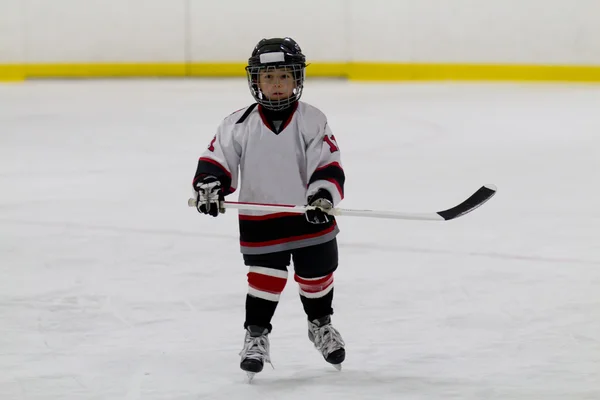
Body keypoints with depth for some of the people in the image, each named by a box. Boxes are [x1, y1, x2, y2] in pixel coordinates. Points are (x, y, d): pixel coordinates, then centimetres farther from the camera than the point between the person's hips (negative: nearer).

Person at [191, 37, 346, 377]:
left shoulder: (312, 121, -8)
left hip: (309, 215, 1)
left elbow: (329, 166, -11)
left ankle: (321, 325, 38)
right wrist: (209, 185, -20)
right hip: (260, 219, -1)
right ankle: (256, 335, 14)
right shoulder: (240, 125, -6)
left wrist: (323, 195, -26)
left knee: (317, 274, 14)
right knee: (266, 278, -3)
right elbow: (217, 159, -2)